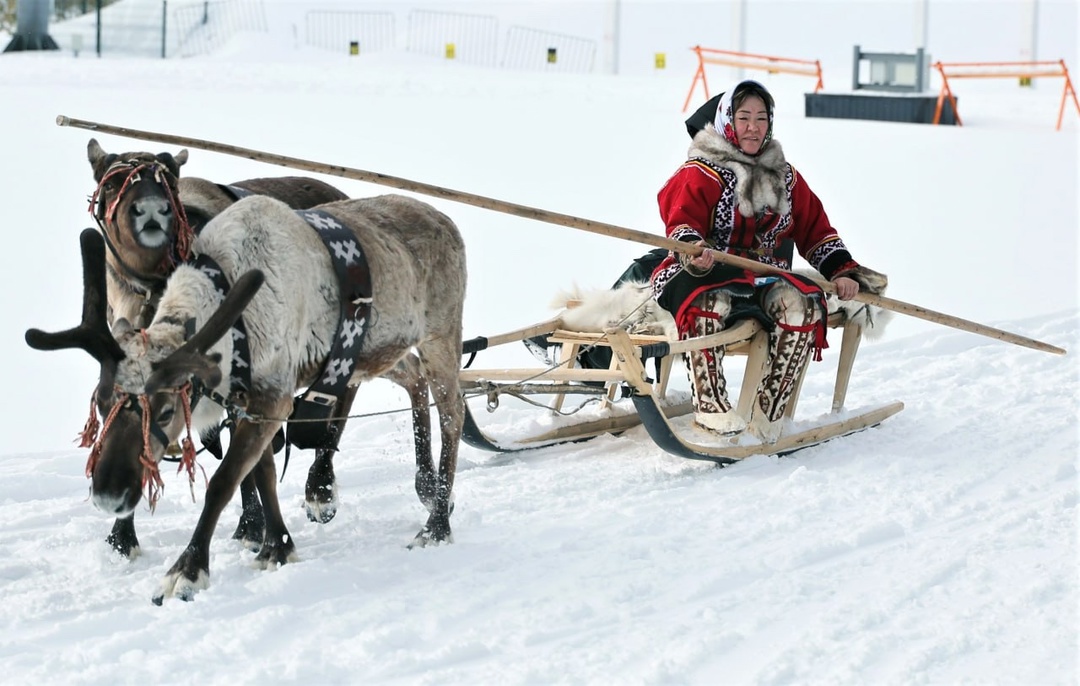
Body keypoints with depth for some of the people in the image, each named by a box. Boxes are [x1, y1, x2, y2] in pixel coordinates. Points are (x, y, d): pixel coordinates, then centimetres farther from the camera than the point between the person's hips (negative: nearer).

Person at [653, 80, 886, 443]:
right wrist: (691, 250, -33)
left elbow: (815, 230, 21)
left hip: (765, 280, 4)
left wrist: (843, 271, 5)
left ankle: (768, 412, -27)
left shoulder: (784, 177, 21)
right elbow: (682, 224, -9)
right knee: (709, 302, -41)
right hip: (704, 275, -4)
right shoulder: (699, 174, 4)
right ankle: (710, 407, -40)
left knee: (802, 305, -29)